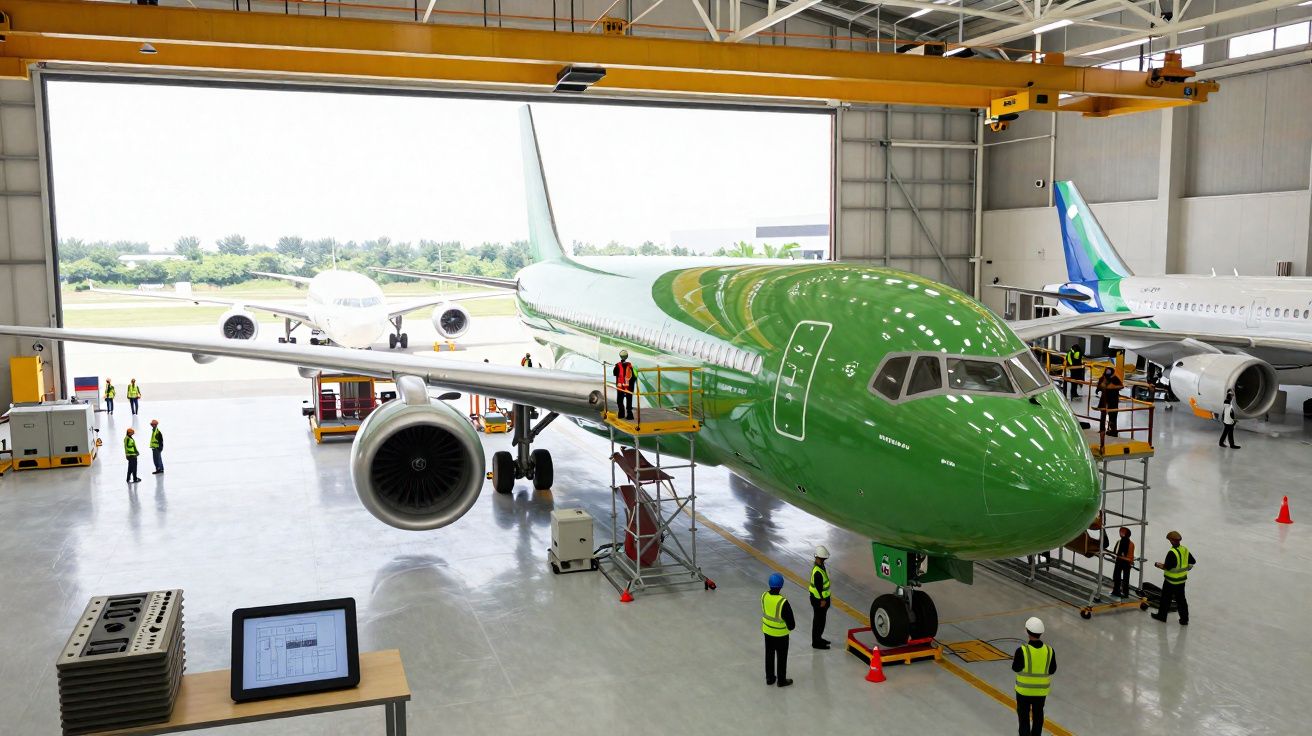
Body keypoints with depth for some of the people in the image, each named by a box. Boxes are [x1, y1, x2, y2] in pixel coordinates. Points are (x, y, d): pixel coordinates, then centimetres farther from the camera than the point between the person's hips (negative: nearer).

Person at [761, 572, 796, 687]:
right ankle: (781, 680, 29)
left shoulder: (764, 596, -13)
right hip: (780, 634, -5)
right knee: (781, 657, 15)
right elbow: (790, 620, -22)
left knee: (769, 654, 22)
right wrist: (791, 626, 1)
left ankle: (769, 678, 35)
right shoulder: (782, 602, -31)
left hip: (767, 631, 5)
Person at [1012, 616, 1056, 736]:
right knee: (1038, 715, 24)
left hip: (1024, 689, -3)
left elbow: (1016, 668, -14)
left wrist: (1014, 660, 5)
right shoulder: (1049, 651, -14)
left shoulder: (1022, 651, -25)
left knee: (1024, 716, 13)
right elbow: (1052, 670, -3)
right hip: (1041, 690, 3)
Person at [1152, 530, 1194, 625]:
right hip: (1182, 579, 7)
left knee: (1166, 598, 10)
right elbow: (1192, 561, 10)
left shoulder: (1172, 552, -26)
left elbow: (1167, 567, -25)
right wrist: (1186, 568, 25)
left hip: (1171, 580, -7)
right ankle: (1184, 619, 19)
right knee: (1181, 599, 15)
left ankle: (1162, 615, 24)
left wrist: (1159, 565, -7)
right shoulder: (1185, 550, -2)